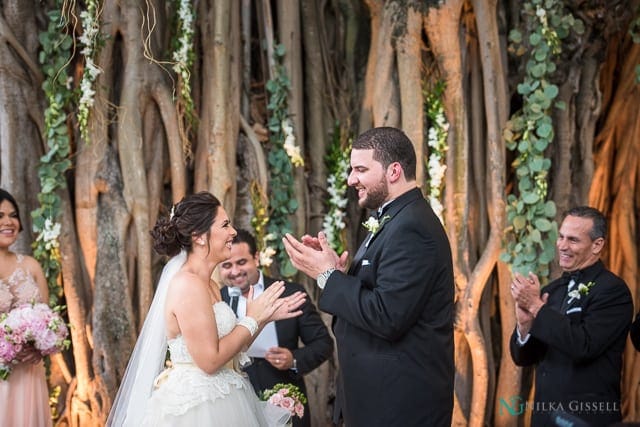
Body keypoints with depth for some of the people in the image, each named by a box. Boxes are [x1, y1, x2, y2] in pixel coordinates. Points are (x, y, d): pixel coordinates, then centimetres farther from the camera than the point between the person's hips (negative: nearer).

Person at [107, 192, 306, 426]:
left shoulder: (209, 285, 10)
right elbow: (210, 360, -21)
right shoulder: (188, 284, -18)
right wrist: (252, 319, -12)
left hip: (214, 402, 9)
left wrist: (264, 317, 4)